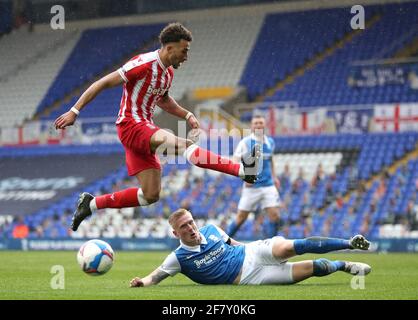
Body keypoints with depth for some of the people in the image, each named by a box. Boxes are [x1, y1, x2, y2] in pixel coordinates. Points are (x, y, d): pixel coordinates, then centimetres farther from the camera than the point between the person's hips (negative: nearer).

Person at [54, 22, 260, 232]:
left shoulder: (168, 72, 12)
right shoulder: (144, 64, -15)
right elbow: (103, 83, -15)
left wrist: (187, 115, 16)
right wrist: (74, 112, -18)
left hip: (144, 128, 10)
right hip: (131, 125, -10)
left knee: (151, 195, 6)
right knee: (185, 145, -29)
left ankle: (91, 204, 15)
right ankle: (243, 169, -43)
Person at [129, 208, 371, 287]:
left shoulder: (211, 230, 5)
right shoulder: (179, 258, -8)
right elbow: (154, 277, -12)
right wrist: (142, 282, -31)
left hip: (252, 253, 3)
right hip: (247, 278, -3)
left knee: (289, 247, -26)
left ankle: (350, 243, -15)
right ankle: (343, 266, 4)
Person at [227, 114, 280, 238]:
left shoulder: (270, 142, 9)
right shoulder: (245, 143, -6)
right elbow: (235, 163, -9)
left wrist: (274, 177, 17)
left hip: (269, 185, 4)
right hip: (251, 186, -4)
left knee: (275, 216, -8)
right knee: (241, 217, 2)